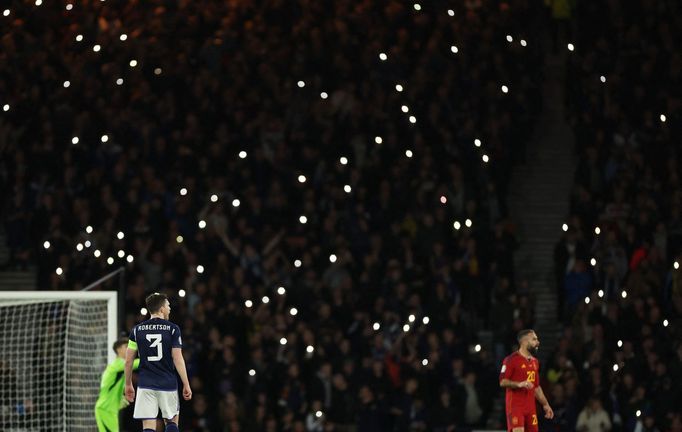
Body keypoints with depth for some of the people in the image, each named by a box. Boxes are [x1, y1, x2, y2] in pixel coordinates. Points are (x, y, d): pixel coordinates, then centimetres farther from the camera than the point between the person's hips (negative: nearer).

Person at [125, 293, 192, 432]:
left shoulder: (137, 330, 4)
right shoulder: (172, 329, -3)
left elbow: (128, 360, 5)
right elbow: (178, 359, -7)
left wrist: (128, 384, 17)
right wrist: (186, 385, -2)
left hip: (145, 384, 1)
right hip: (168, 384, -1)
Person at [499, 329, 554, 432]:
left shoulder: (534, 362, 18)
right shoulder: (511, 360, -7)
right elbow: (502, 382, -13)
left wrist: (545, 404, 21)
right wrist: (520, 384, -27)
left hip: (530, 407, 8)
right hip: (515, 407, -8)